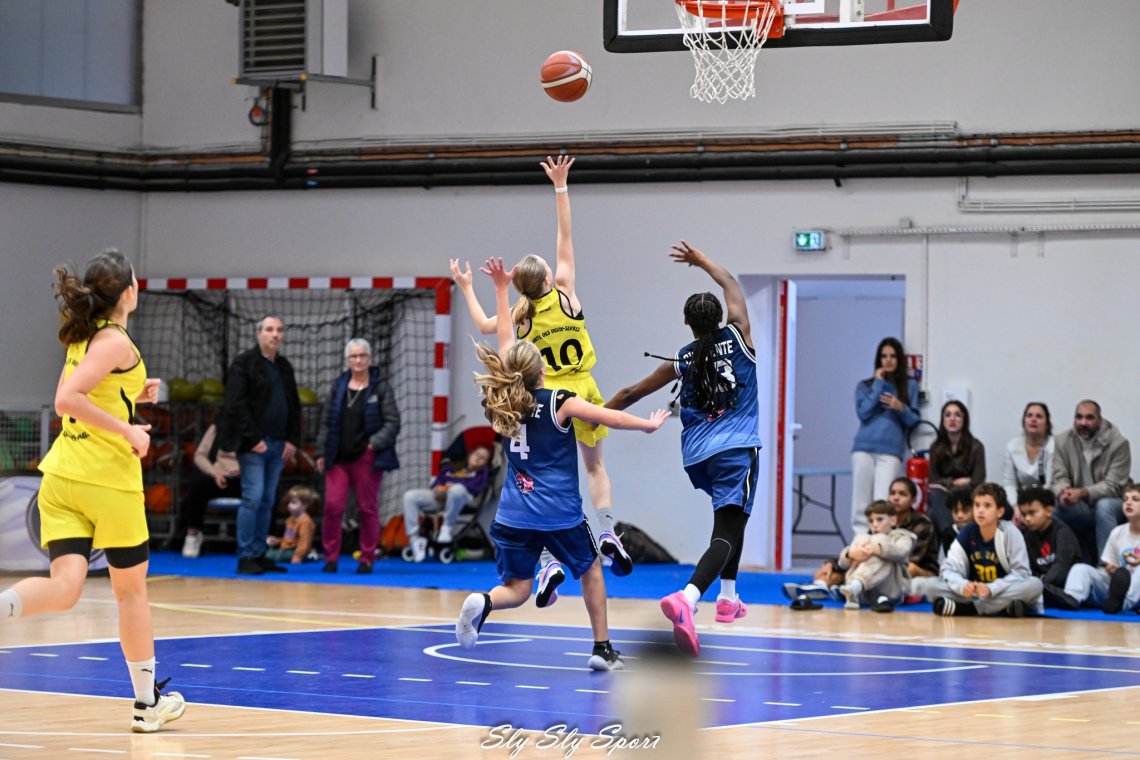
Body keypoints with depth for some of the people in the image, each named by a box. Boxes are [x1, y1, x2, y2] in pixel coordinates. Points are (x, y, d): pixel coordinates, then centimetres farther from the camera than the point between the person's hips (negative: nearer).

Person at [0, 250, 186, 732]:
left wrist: (134, 395, 18)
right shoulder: (116, 342, -13)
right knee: (131, 589, 10)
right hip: (109, 479, -6)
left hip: (62, 474, 6)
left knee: (64, 587, -7)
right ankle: (148, 702, 22)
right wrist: (128, 430, -18)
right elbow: (66, 401, -24)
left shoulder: (82, 337, 13)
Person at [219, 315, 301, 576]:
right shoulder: (243, 363, -5)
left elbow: (294, 407, 19)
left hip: (278, 445, 6)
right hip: (253, 444, -6)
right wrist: (253, 439, -15)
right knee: (253, 498, -10)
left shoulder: (284, 367, 16)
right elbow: (236, 405, -11)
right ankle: (245, 557, -7)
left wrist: (292, 440, 7)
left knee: (268, 501, 6)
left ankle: (259, 555, 11)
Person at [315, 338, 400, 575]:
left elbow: (393, 422, -3)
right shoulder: (338, 387, 11)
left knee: (367, 508, 3)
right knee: (332, 506, -6)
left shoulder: (381, 388, 1)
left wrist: (376, 443, -16)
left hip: (367, 459, -2)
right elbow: (327, 422, 14)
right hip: (338, 458, 2)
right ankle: (331, 557, 4)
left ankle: (367, 559, 12)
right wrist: (322, 452, 8)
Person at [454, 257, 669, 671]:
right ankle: (602, 649, 21)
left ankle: (482, 603, -28)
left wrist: (501, 289, 17)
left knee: (517, 589, 6)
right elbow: (610, 418, -11)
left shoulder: (503, 400, 0)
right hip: (560, 514, -3)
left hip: (514, 515, 3)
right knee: (591, 570, 21)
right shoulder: (558, 402, -11)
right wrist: (648, 424, 7)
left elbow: (505, 342, 10)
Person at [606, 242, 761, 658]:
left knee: (731, 517, 30)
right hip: (736, 449, -4)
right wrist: (702, 262, 33)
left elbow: (631, 394, 12)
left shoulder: (682, 361, 5)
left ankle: (728, 596, 35)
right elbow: (731, 284, 18)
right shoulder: (737, 337, 1)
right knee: (727, 531, -14)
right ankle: (687, 598, -39)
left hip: (697, 455, 4)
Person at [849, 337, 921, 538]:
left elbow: (914, 421, 10)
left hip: (890, 451, -1)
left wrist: (901, 409, -11)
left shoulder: (910, 386, 14)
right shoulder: (865, 386, 13)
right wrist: (878, 385, -1)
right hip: (864, 448, 1)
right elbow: (863, 413, -2)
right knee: (861, 502, -4)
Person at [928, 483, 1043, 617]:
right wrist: (962, 586, -29)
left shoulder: (1010, 533, -11)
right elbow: (950, 568, -6)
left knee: (1035, 584, -33)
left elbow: (1021, 572, -16)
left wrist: (991, 589, -30)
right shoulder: (967, 533, -2)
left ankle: (963, 608, -34)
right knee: (934, 590, -18)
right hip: (975, 594, 2)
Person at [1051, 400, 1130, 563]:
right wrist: (1063, 492, -31)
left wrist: (1082, 493, -34)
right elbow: (1059, 478, -5)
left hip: (1110, 503, -3)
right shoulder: (1063, 441, -1)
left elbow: (1113, 486, -18)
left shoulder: (1119, 443, -13)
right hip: (1079, 508, 3)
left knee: (1104, 506, -37)